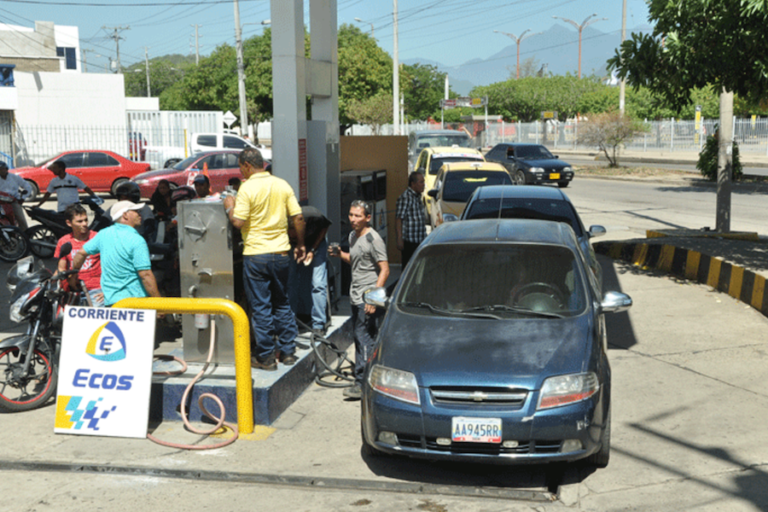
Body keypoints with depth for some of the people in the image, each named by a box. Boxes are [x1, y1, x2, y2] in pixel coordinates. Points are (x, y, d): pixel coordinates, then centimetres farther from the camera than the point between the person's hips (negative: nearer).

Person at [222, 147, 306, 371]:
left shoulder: (248, 187, -11)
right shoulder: (282, 185, 4)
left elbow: (238, 222, -16)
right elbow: (298, 217, 2)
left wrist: (229, 207, 2)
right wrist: (300, 245, 12)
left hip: (256, 254, -5)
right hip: (280, 252, 5)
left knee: (260, 306, 3)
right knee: (282, 303, 16)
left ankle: (265, 357, 8)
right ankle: (287, 351, 21)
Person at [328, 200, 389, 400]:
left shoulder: (373, 239, -13)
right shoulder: (353, 236, 13)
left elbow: (384, 269, -15)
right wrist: (340, 254, 7)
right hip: (355, 296, 9)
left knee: (364, 339, -9)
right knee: (358, 338, 13)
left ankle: (363, 384, -5)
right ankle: (362, 380, 21)